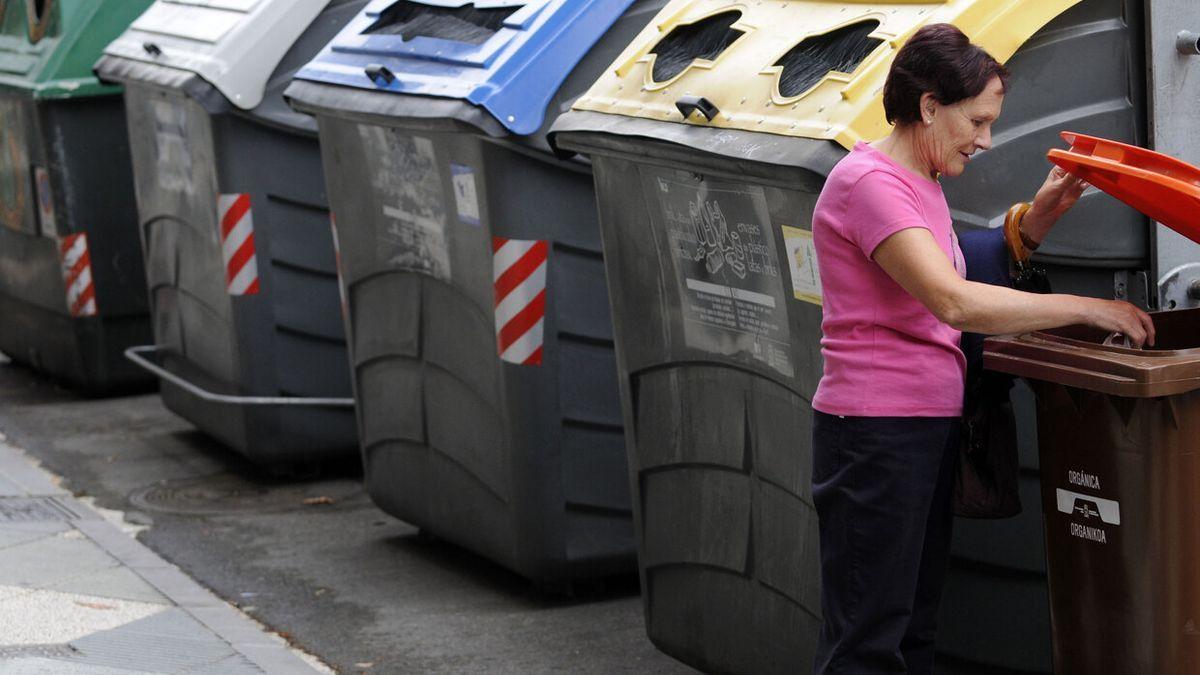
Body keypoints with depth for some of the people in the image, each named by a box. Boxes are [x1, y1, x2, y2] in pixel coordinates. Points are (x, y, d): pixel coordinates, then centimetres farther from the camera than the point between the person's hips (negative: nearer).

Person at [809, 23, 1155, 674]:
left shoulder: (922, 183, 16)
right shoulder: (869, 181, -16)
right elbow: (954, 302, -26)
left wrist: (1034, 223, 6)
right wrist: (1090, 309, -21)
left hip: (928, 425, 10)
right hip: (875, 431, -10)